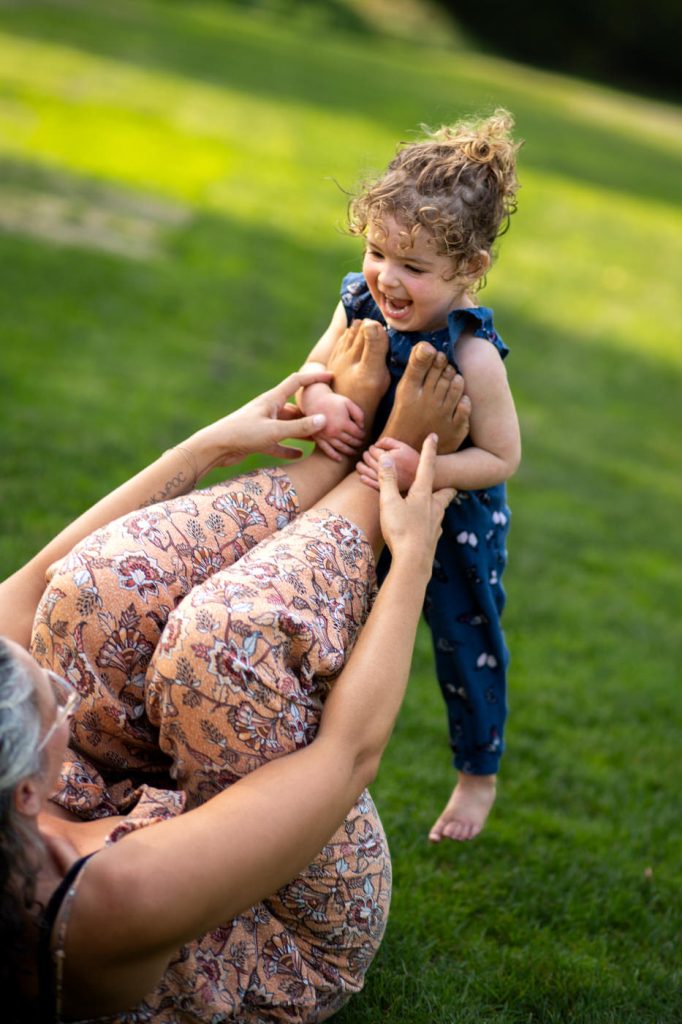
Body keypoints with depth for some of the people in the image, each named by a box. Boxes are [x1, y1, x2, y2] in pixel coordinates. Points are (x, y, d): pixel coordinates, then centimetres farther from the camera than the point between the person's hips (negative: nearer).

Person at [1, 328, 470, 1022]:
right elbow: (351, 746, -33)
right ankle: (391, 457, 1)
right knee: (223, 631, -29)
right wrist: (414, 554, -18)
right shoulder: (109, 907, -45)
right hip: (311, 939, -6)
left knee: (96, 587, -14)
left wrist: (207, 450, -4)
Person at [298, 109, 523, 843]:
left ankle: (478, 775, 43)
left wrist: (421, 470, -38)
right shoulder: (360, 304, -17)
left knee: (465, 650, 16)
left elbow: (501, 457, -25)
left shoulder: (472, 354, -32)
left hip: (456, 526, -5)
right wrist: (322, 403, -28)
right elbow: (315, 370, -5)